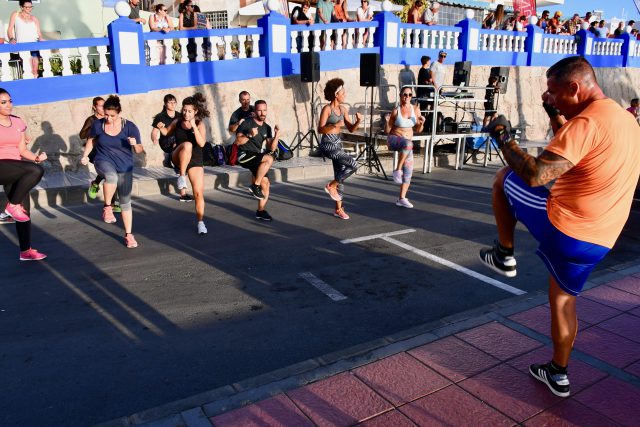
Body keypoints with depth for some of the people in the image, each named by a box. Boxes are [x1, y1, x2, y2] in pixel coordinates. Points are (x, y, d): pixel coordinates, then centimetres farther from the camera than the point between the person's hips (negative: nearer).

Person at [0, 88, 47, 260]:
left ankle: (25, 251, 16)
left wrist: (36, 157, -7)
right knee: (36, 170, -31)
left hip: (17, 172, 6)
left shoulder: (18, 122, 12)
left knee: (22, 209, 6)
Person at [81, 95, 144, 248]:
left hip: (124, 166, 0)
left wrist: (135, 144, -29)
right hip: (104, 161, 0)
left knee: (125, 201, 5)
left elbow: (139, 150, -8)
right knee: (111, 176, -38)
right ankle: (107, 207, -16)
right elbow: (91, 140, 14)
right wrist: (85, 155, 2)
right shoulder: (98, 124, -7)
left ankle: (128, 234, 19)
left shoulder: (129, 127, -12)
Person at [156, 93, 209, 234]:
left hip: (195, 161, 0)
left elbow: (201, 143, -23)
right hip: (179, 159, 1)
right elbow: (167, 133, 18)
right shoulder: (177, 121, 0)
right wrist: (161, 127, -4)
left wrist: (193, 126, -29)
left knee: (199, 193, -4)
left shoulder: (200, 124, -7)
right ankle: (182, 177, -24)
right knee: (187, 145, -34)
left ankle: (200, 222, 13)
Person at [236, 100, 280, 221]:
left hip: (256, 158, 7)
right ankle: (255, 185, -19)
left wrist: (277, 135, -11)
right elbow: (238, 141, -15)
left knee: (265, 183, -1)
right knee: (269, 159, -30)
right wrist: (250, 135, -29)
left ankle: (261, 211, 13)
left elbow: (271, 148, 4)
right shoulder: (247, 123, -7)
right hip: (244, 155, -7)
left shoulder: (267, 128, 11)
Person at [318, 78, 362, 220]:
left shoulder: (343, 109, 8)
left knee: (340, 177, 9)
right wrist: (335, 125, -28)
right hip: (327, 145, -7)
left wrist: (358, 121, -9)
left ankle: (339, 209, 18)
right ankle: (331, 186, -1)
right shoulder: (327, 109, -12)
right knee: (353, 164, -18)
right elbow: (320, 129, -16)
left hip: (337, 144, 8)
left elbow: (351, 129, 10)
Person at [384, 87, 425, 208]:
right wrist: (387, 122, -23)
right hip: (394, 140, -5)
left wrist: (421, 123, -12)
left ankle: (401, 199, 13)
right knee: (408, 144, -39)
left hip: (407, 145, 5)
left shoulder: (415, 109, 2)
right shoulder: (395, 111, -8)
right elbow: (387, 131, -3)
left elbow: (418, 130, 8)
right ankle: (397, 170, -25)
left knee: (408, 171, 2)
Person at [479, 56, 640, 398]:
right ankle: (558, 374, 34)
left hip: (561, 227, -8)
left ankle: (504, 255, 17)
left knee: (503, 179, 11)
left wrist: (502, 137, -14)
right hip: (597, 240, 9)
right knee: (563, 298, 24)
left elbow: (535, 175, -28)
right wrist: (555, 115, 20)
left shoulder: (587, 121, -19)